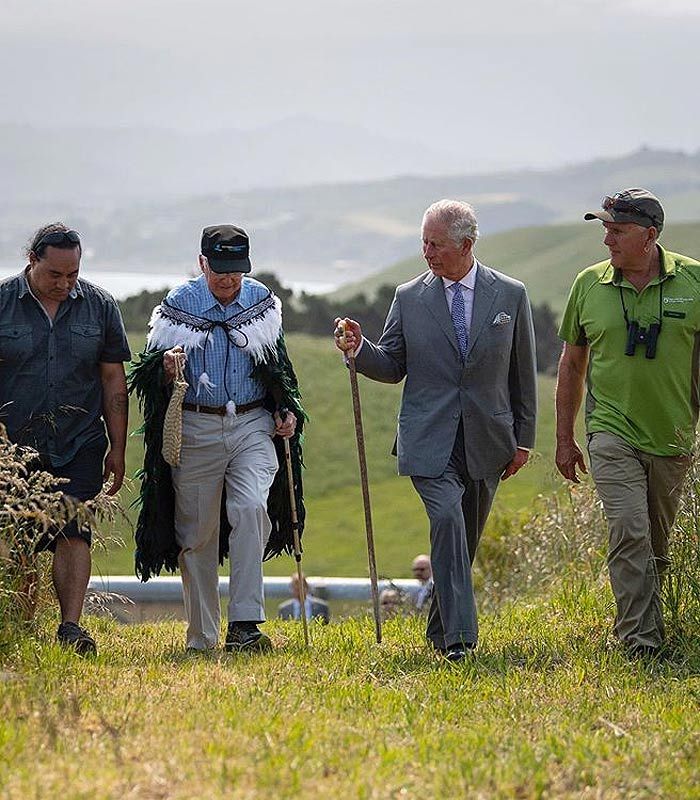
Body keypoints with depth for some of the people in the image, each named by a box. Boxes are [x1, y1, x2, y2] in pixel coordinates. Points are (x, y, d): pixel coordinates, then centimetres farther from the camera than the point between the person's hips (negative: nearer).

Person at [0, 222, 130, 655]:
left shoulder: (99, 306, 4)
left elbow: (114, 381, 9)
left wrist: (117, 450, 7)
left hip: (80, 446, 1)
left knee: (74, 534, -12)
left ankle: (71, 627, -14)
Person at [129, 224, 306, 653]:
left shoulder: (263, 302, 7)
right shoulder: (179, 305, -1)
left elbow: (280, 365, 21)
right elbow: (148, 374, 2)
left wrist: (289, 411, 8)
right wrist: (165, 370, -21)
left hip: (253, 425, 1)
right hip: (195, 428, -1)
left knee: (251, 508, -22)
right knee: (197, 532, 4)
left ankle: (244, 624, -22)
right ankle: (202, 638, 16)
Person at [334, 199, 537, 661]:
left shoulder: (510, 295, 4)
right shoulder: (409, 298, 4)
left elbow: (524, 374, 8)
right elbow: (393, 368, 8)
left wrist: (523, 439, 6)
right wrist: (359, 349, -12)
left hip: (487, 441, 2)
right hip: (429, 441, -2)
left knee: (467, 537, 10)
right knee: (447, 520, -21)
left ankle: (440, 630, 27)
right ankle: (458, 636, -24)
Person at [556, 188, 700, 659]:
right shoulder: (589, 285, 2)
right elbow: (573, 364, 12)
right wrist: (564, 439, 12)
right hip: (613, 431, -1)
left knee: (658, 545, 10)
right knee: (629, 532, -15)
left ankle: (643, 628, 26)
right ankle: (641, 642, -16)